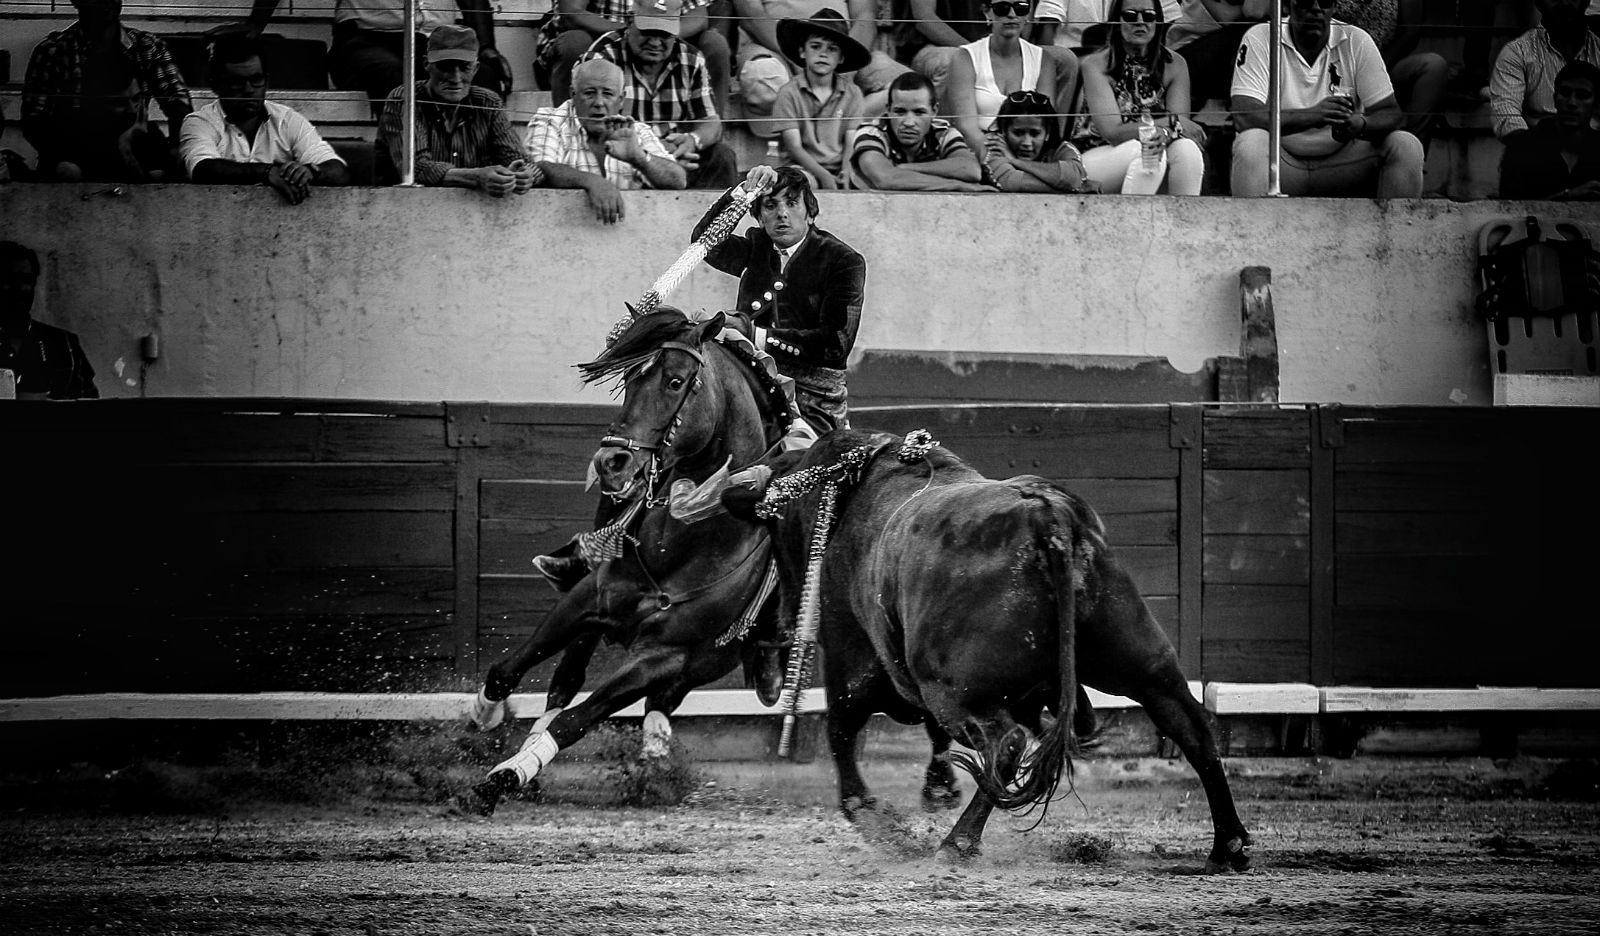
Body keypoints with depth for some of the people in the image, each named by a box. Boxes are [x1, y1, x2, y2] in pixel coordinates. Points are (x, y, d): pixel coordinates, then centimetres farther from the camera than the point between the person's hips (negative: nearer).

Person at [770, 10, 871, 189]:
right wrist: (824, 176, -24)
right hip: (804, 168, -4)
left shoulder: (851, 93, 6)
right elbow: (794, 147, -8)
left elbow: (852, 145, 1)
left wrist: (847, 174, -21)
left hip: (840, 170, 4)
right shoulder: (789, 93, -2)